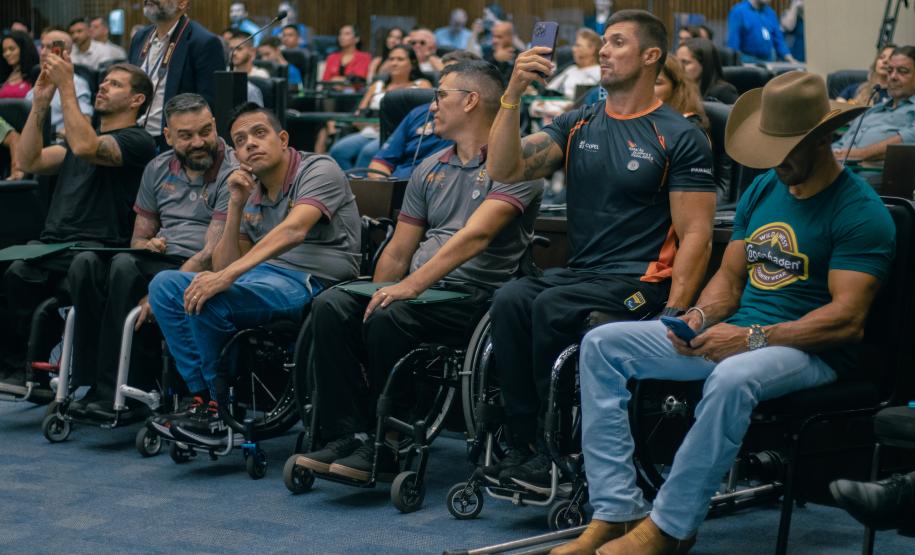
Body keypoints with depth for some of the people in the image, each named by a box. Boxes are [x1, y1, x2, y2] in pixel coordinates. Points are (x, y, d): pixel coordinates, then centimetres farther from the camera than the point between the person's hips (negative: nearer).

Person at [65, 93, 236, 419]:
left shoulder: (232, 174, -8)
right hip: (158, 261, 7)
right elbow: (139, 237, 21)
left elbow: (213, 254, -16)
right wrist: (146, 244, -6)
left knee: (126, 267, -32)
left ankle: (116, 391, -30)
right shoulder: (159, 169, 14)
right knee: (87, 263, -20)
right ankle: (93, 382, -23)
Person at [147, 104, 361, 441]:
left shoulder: (319, 171, -4)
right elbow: (224, 267, 13)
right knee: (165, 284, -5)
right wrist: (236, 206, 2)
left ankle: (222, 405, -8)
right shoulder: (251, 193, 19)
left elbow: (293, 231, -24)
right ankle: (203, 397, -10)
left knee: (206, 296, -27)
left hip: (312, 282, -8)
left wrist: (228, 275, -34)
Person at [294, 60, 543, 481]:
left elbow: (476, 236, -20)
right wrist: (376, 297, 3)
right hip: (418, 287, 7)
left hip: (475, 295, -7)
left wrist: (412, 285, -28)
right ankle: (347, 435, -18)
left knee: (389, 317, -33)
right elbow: (398, 252, 19)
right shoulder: (429, 170, 20)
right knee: (332, 306, -19)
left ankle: (382, 448, -19)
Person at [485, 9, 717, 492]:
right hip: (577, 272, 5)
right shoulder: (575, 125, 15)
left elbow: (695, 235, -6)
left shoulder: (680, 139, 0)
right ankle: (525, 447, -21)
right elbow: (503, 170, 3)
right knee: (510, 301, -25)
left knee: (552, 307, -31)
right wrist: (513, 95, -10)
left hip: (642, 281, -5)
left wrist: (673, 315, -19)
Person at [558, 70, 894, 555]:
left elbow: (847, 319, -19)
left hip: (810, 351, -8)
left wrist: (752, 338, -24)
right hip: (737, 332, 8)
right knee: (601, 345, -5)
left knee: (732, 379, -42)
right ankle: (616, 512, -14)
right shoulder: (762, 190, 12)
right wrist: (701, 316, -7)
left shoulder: (860, 212, -12)